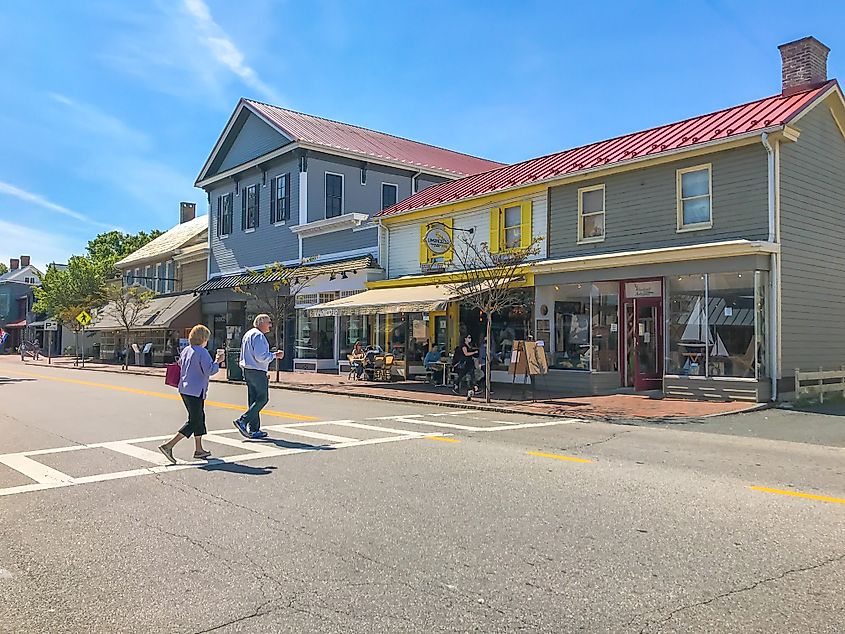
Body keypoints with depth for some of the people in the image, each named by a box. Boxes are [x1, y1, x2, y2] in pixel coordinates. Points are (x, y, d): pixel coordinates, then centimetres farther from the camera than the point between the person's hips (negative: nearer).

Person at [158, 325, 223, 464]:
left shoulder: (186, 350, 10)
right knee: (193, 422, -3)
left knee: (199, 418, 17)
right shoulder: (202, 352, -15)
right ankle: (168, 446, -9)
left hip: (184, 389, 9)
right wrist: (217, 361, -5)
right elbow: (209, 370, -19)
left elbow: (180, 366, 21)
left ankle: (199, 450, 22)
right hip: (195, 392, -9)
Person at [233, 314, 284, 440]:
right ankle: (242, 421, -12)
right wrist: (275, 355, -11)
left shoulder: (248, 334, 19)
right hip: (257, 372, -10)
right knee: (262, 399, -5)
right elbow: (260, 356, -21)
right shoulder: (258, 335, -14)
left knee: (254, 400, 11)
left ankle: (254, 430, 13)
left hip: (247, 371, 10)